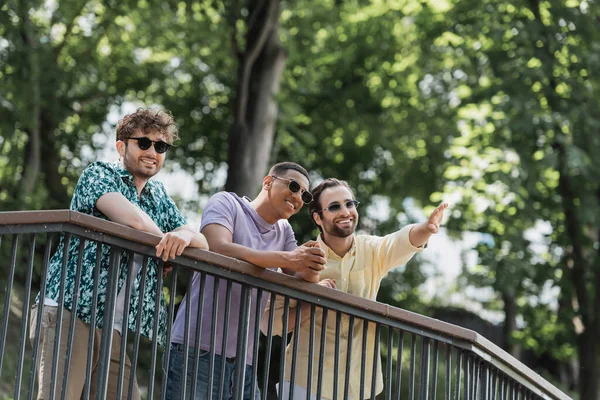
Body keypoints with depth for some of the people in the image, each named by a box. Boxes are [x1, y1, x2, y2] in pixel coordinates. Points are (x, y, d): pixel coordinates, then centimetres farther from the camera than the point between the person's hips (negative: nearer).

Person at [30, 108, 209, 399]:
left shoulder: (159, 197, 24)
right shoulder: (98, 174, 4)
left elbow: (203, 243, 14)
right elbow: (134, 219, -14)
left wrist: (184, 236, -9)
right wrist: (164, 247, 4)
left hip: (113, 328, 7)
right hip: (68, 310, -6)